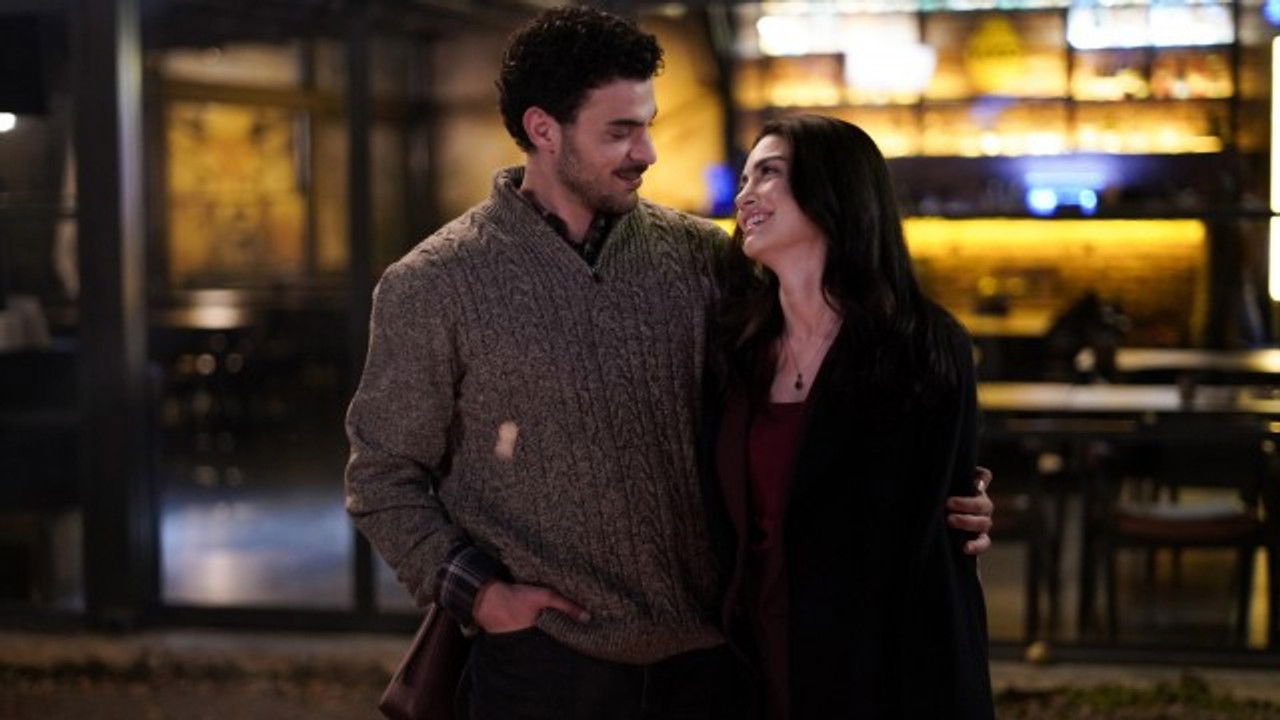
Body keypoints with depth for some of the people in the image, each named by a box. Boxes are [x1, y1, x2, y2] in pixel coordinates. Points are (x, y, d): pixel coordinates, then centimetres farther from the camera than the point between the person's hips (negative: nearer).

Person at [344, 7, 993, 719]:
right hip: (545, 662, -3)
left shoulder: (699, 254, 4)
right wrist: (475, 590, -10)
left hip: (705, 658, 3)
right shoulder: (429, 287, -4)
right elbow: (384, 474, 1)